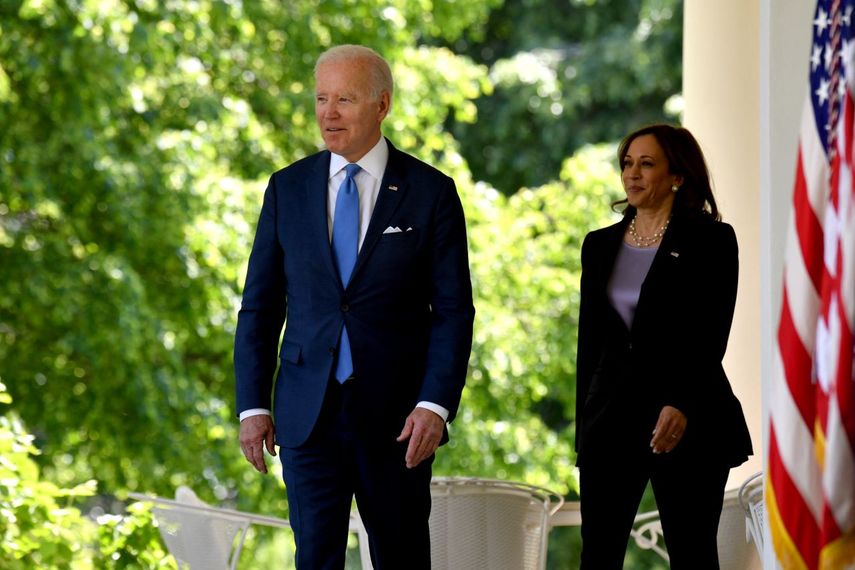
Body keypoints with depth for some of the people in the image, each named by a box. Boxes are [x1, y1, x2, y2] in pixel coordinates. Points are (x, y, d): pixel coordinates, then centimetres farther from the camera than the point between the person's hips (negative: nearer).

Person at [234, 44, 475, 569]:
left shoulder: (430, 192, -1)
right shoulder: (288, 189, 6)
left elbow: (454, 311, -3)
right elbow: (259, 306, 8)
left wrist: (436, 405, -14)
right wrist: (253, 406, 0)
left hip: (396, 414, -1)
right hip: (309, 413, 1)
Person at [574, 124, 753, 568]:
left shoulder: (711, 239, -1)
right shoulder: (600, 245, 14)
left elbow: (712, 335, -10)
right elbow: (589, 342, 16)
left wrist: (682, 406, -22)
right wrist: (583, 429, 12)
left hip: (687, 421, -5)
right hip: (613, 415, 5)